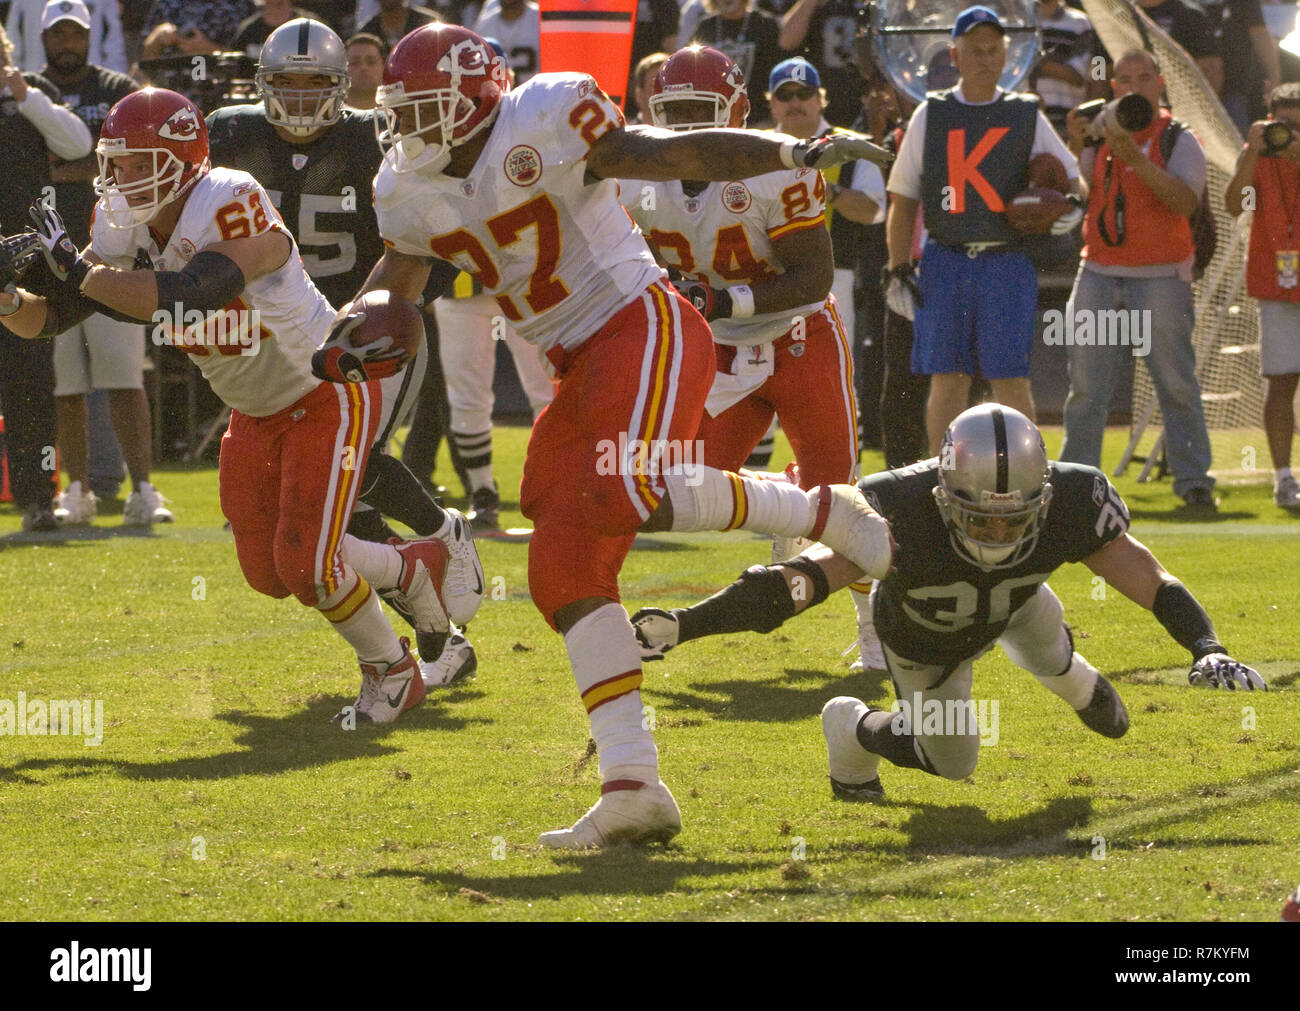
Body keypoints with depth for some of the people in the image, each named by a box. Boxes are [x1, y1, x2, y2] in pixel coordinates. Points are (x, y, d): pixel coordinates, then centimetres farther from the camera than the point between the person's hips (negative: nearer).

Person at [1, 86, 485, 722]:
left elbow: (183, 298, -45)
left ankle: (391, 673, 13)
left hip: (329, 392, -8)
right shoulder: (126, 226, -8)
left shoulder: (231, 207, -31)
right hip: (258, 412, 8)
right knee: (269, 572, 9)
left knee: (307, 563, -14)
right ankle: (421, 566, 31)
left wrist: (79, 271, -39)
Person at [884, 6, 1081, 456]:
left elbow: (1071, 177, 15)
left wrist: (1073, 205, -9)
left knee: (1010, 378, -4)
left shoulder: (1027, 118, 8)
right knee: (947, 380, 2)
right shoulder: (930, 116, 8)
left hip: (1008, 264, -1)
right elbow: (903, 200, 11)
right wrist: (899, 270, 4)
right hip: (946, 263, 1)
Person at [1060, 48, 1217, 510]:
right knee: (1086, 386, 2)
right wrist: (1076, 149, -9)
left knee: (1176, 382, -4)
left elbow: (1185, 202, -16)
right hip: (1099, 275, 4)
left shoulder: (1179, 141, 0)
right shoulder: (1098, 136, 13)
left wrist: (1135, 158, -23)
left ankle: (1193, 479, 2)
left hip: (1160, 277, -4)